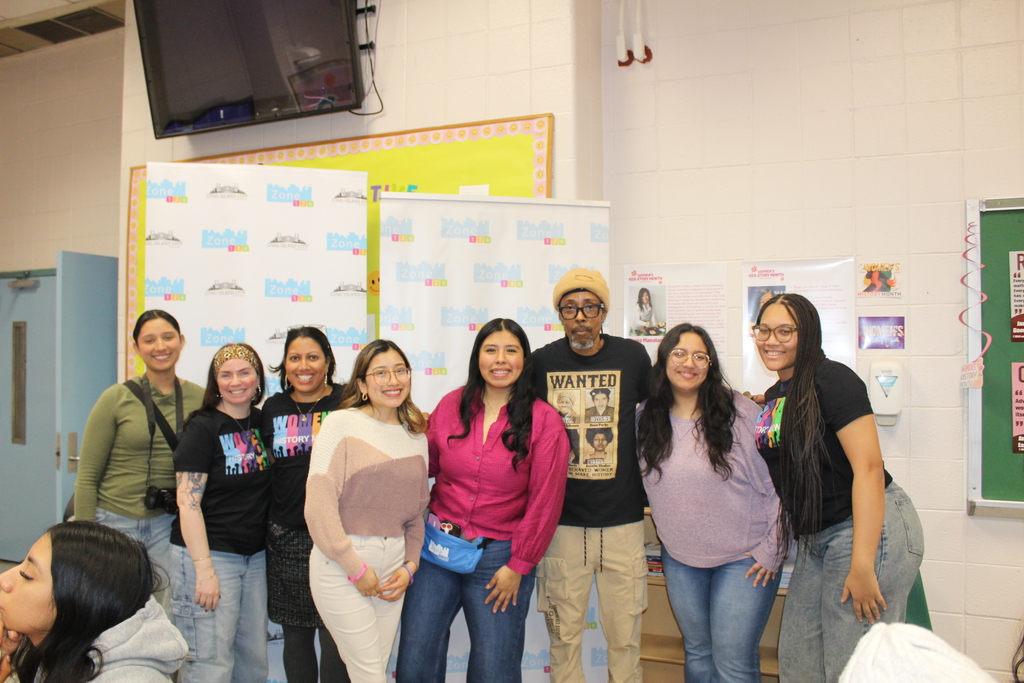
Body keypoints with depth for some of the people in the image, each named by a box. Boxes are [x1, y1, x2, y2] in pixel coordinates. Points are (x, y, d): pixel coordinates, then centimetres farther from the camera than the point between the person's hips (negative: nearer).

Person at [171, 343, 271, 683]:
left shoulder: (262, 422, 9)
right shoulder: (203, 428, -9)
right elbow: (187, 503, -13)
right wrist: (204, 569, -18)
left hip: (255, 556, 6)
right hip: (209, 555, -6)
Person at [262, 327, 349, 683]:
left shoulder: (347, 403, -3)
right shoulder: (273, 408, 10)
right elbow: (263, 470, 16)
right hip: (286, 537, 4)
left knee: (334, 636, -2)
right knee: (295, 635, 12)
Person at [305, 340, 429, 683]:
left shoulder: (416, 436, 10)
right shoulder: (341, 424, -8)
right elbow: (319, 504, -15)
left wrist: (410, 565, 2)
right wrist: (356, 569, -13)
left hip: (392, 567, 5)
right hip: (341, 565, -5)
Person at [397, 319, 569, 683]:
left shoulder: (544, 421, -7)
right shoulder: (452, 405, 2)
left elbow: (545, 500, -7)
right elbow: (426, 464, 12)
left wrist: (518, 567, -6)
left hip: (499, 555, -2)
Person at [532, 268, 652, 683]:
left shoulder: (633, 356, -1)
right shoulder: (542, 362, 0)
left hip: (622, 521, 0)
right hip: (561, 521, 0)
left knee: (624, 637, 8)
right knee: (563, 636, 9)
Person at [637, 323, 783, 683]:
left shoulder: (741, 413, -12)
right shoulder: (646, 418, 1)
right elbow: (644, 484, 15)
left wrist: (773, 549, -9)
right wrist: (665, 531, 9)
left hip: (743, 558, -4)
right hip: (680, 559, 4)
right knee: (697, 653, 16)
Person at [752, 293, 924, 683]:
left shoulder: (832, 380, -14)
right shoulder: (774, 397, 11)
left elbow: (869, 467, -21)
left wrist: (861, 567, -23)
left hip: (868, 530, -9)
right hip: (816, 538, 9)